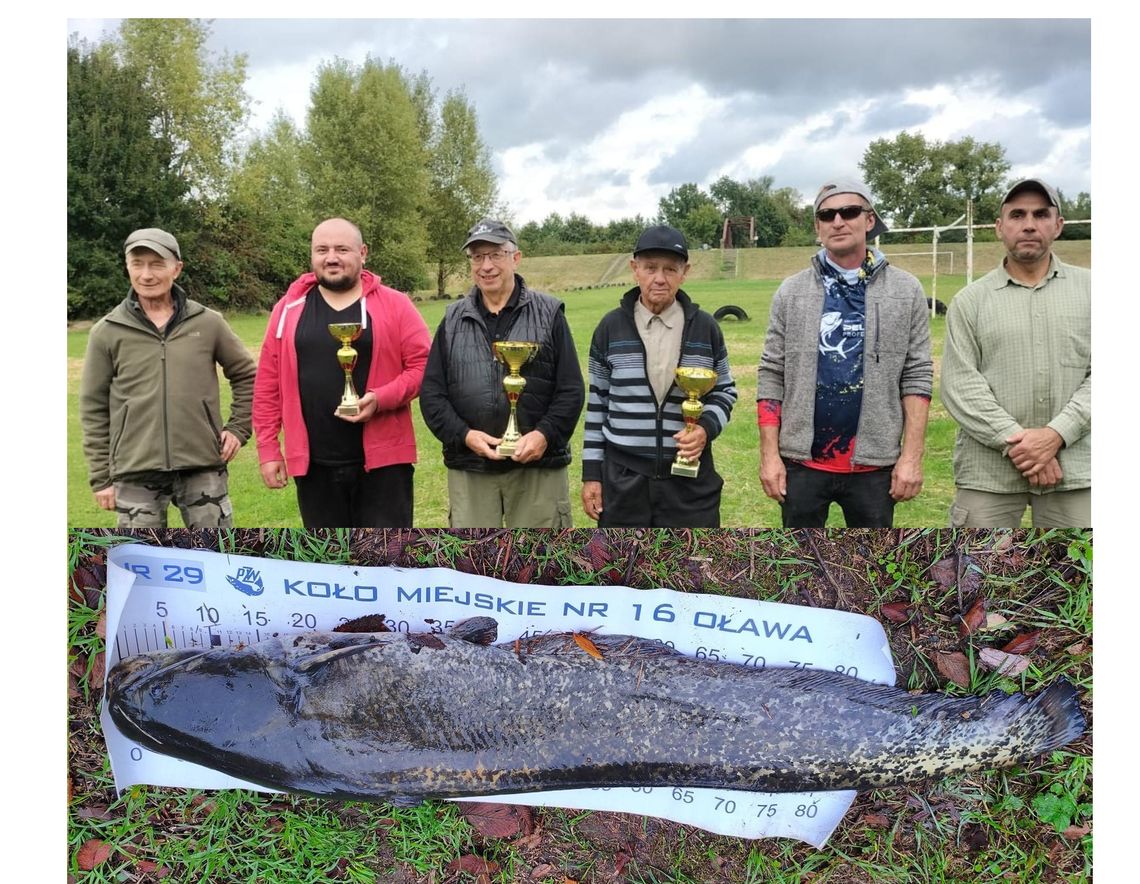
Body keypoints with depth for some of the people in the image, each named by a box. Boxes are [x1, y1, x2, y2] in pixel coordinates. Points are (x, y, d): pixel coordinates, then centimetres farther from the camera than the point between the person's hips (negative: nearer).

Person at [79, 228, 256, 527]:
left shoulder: (208, 322, 2)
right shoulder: (107, 332, 1)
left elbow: (245, 375, 14)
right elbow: (94, 407, 4)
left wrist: (239, 427, 3)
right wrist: (101, 476, 3)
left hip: (203, 468, 0)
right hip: (136, 474, 0)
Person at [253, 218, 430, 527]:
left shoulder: (394, 305, 0)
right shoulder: (289, 309, 7)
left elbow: (422, 364, -2)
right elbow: (268, 383, 7)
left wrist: (381, 398, -18)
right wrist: (268, 449, 3)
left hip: (382, 461, -2)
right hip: (314, 466, 3)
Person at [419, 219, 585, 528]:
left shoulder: (548, 313, 4)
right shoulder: (454, 320, 11)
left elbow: (571, 389, 1)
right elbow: (431, 392, 7)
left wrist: (545, 435, -16)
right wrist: (463, 435, -9)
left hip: (538, 467, -2)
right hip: (469, 468, 2)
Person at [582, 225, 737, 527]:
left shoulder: (705, 327, 2)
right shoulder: (610, 327, 2)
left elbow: (725, 391, 11)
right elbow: (597, 403, 6)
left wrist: (706, 428, -11)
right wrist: (591, 473, 4)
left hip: (691, 479, 0)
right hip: (623, 479, 0)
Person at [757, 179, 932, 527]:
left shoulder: (906, 291, 2)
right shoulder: (791, 292, 3)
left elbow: (917, 378, 0)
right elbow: (771, 377, 1)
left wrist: (912, 456, -7)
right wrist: (769, 454, -4)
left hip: (874, 463, 0)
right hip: (802, 461, 1)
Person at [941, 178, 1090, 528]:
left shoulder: (1089, 288, 9)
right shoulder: (969, 300, 6)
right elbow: (960, 385, -3)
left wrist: (1055, 434, -12)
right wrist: (1015, 441, -13)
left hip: (1074, 468, 1)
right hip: (988, 470, -1)